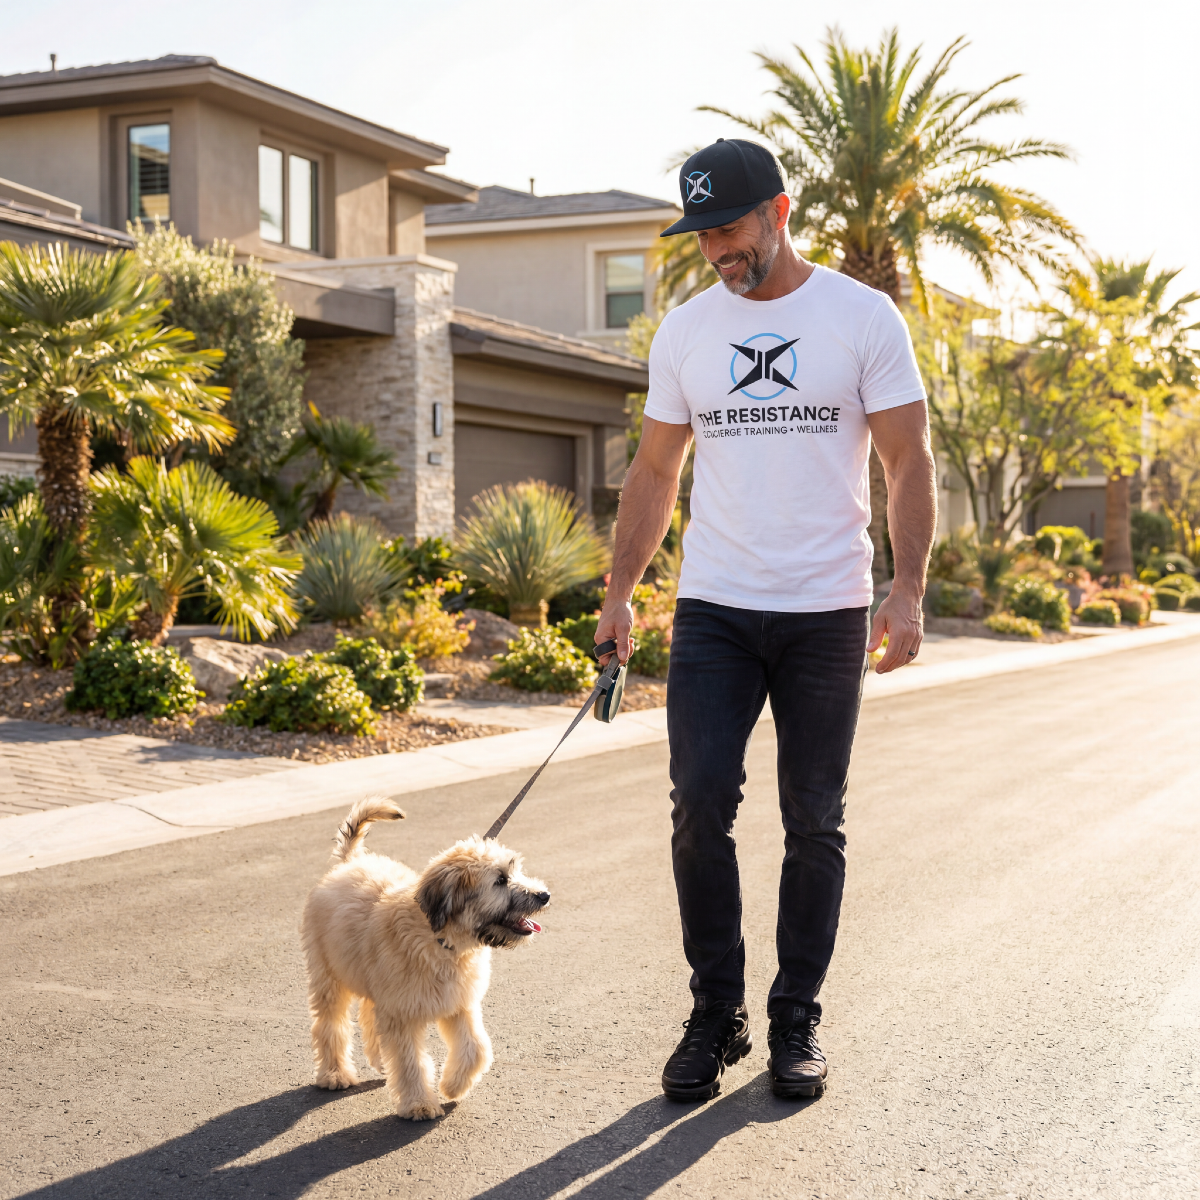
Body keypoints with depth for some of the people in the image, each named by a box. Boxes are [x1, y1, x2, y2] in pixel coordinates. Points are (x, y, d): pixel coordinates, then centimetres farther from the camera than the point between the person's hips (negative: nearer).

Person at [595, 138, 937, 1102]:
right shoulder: (685, 331, 8)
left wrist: (908, 591, -13)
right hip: (714, 611, 2)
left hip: (827, 616, -2)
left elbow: (909, 462, -2)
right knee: (700, 804, -8)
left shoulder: (863, 318, -1)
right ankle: (716, 1012, 8)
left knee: (815, 823, 5)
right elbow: (655, 473, 13)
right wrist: (620, 594, 6)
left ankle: (797, 1020, 18)